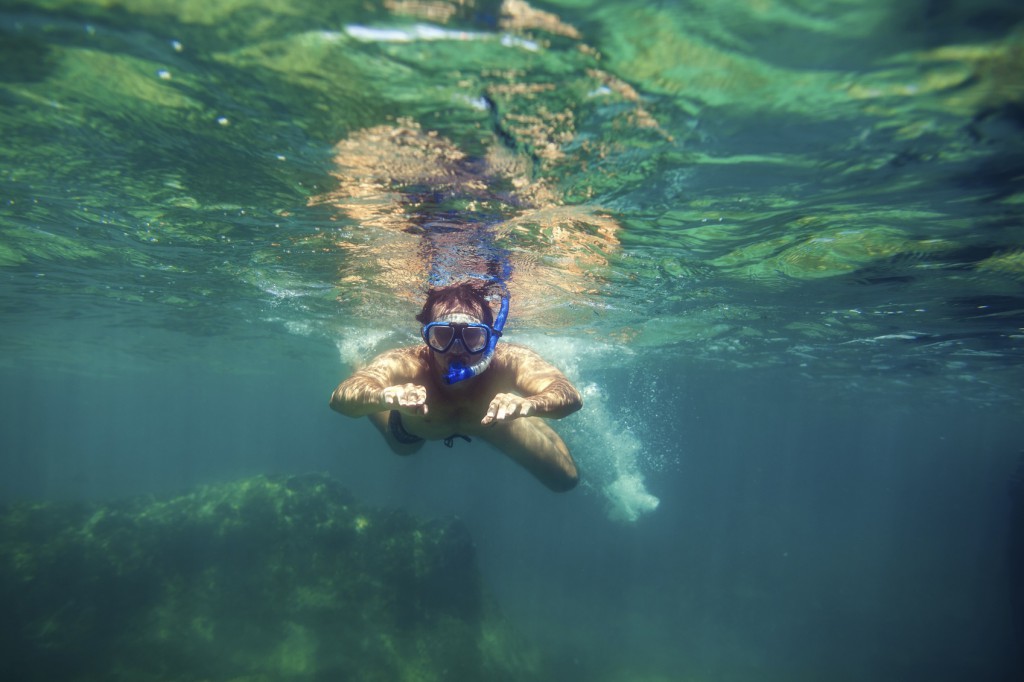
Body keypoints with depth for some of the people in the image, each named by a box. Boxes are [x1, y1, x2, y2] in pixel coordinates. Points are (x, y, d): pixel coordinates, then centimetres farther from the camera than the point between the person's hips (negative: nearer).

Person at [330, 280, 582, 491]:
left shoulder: (507, 361, -45)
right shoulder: (407, 365, -46)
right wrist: (384, 396, -80)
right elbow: (340, 397, -58)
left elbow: (572, 396, -57)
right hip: (413, 427, 1)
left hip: (492, 422, 0)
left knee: (565, 480, 12)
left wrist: (527, 404, -79)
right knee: (401, 447, 37)